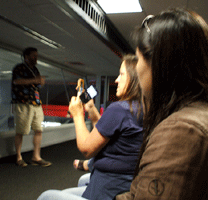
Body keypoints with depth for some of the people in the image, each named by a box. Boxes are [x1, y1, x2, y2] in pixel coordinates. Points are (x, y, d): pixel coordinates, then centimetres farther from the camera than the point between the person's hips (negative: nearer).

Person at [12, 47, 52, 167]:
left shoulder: (35, 70, 21)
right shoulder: (19, 68, -2)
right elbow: (16, 81, -20)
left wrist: (40, 81, 7)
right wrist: (34, 80, -23)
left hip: (36, 104, 7)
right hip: (23, 104, -7)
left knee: (39, 130, 2)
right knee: (20, 132, -1)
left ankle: (36, 157, 9)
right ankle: (19, 157, 14)